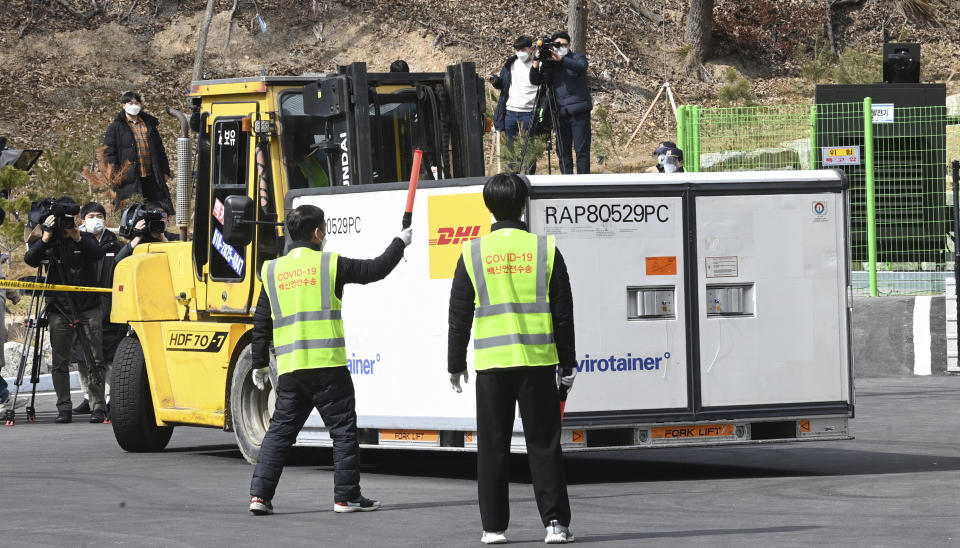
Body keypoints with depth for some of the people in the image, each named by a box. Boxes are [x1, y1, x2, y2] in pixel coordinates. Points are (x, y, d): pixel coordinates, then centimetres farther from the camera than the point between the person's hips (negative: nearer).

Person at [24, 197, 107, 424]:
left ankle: (98, 406, -4)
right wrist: (46, 237, -20)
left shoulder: (85, 239, 6)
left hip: (88, 307, -1)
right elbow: (30, 259, -9)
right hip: (60, 309, 1)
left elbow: (98, 254, -14)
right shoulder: (49, 243, 8)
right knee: (60, 362, -1)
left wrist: (77, 236, -25)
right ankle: (64, 408, 4)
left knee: (95, 360, -5)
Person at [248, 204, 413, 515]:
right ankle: (346, 496, 5)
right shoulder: (331, 264, -3)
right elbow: (375, 270, 6)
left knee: (280, 430, 9)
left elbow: (261, 323, 12)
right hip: (327, 366, -4)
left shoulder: (273, 271, 10)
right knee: (343, 430, 5)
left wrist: (259, 364, 20)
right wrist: (399, 244, 23)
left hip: (289, 369, 4)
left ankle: (259, 495, 2)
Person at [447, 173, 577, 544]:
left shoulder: (473, 253, 0)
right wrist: (567, 363, 10)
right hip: (538, 361, 0)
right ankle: (555, 522, -2)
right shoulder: (545, 249, 0)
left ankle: (494, 527, 7)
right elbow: (563, 312, 2)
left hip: (491, 362, 0)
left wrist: (455, 364, 13)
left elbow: (459, 315, 4)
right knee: (544, 444, 4)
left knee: (492, 447, 7)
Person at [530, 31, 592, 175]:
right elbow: (535, 81, 4)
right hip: (560, 113, 4)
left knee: (581, 149, -6)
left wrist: (561, 59, -34)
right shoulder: (549, 63, 13)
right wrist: (536, 64, -13)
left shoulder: (577, 58, 4)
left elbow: (581, 66, -20)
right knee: (563, 151, 4)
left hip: (579, 110, -4)